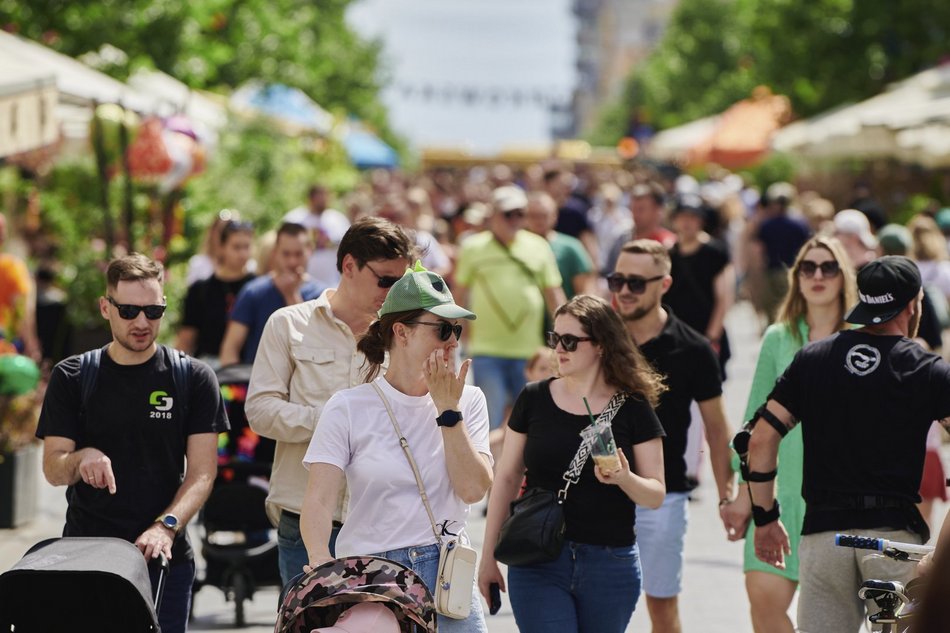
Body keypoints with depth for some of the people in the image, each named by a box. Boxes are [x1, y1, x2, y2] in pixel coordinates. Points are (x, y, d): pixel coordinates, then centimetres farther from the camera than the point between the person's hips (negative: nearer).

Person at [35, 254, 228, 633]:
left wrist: (166, 526, -17)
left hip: (164, 558, 0)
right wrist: (81, 459, -19)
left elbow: (202, 472, -1)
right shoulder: (72, 378, 7)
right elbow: (53, 471, 4)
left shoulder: (194, 379, 4)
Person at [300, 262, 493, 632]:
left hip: (447, 575, 2)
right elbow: (318, 501, -12)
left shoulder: (468, 401, 7)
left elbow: (473, 489, -5)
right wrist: (323, 568, -30)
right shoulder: (349, 408, -2)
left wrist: (448, 409, -6)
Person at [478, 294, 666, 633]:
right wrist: (488, 556, 8)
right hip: (538, 563, 0)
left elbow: (656, 495, -1)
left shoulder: (632, 409, -1)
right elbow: (507, 479, 8)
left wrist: (625, 479, -23)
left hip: (610, 565, 0)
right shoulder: (534, 399, 3)